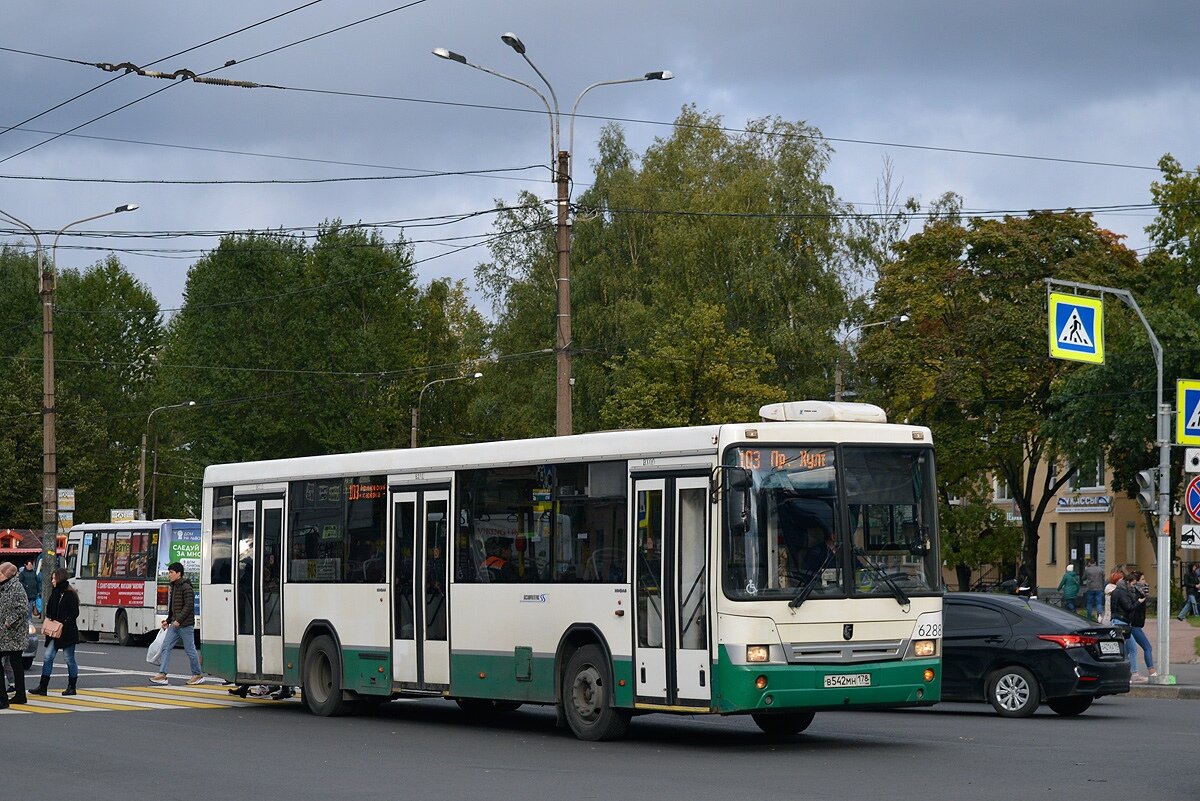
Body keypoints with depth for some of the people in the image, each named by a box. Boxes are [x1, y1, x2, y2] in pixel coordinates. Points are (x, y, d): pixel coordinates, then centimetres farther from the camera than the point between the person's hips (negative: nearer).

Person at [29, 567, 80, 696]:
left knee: (70, 659, 3)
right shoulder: (55, 593, 12)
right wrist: (47, 620, 1)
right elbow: (50, 610, 19)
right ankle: (43, 687, 3)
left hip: (67, 632, -8)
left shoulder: (70, 594, -12)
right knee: (48, 657, 2)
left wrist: (63, 624, -19)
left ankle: (72, 687, 13)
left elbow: (75, 613, -15)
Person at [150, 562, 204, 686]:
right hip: (175, 624, 9)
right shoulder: (174, 587, 16)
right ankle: (162, 675, -6)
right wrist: (168, 620, 16)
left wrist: (178, 620, -22)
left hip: (185, 625, -9)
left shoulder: (186, 587, -12)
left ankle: (198, 675, 12)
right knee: (166, 647, -2)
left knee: (190, 650, 0)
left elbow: (189, 605, -18)